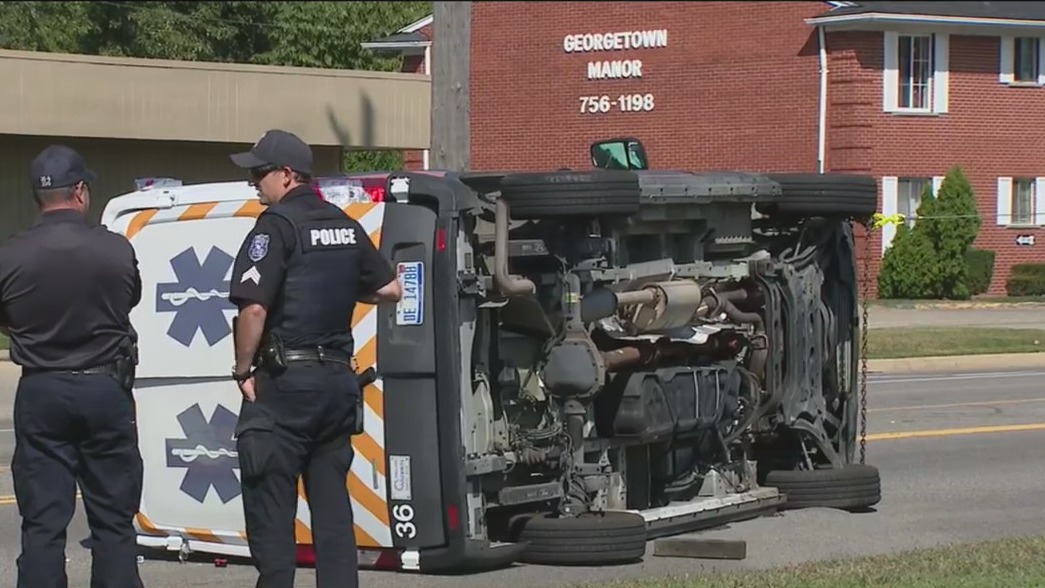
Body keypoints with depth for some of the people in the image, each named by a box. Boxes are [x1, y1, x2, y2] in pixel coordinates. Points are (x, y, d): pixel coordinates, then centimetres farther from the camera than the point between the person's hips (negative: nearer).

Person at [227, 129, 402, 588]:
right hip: (339, 378, 7)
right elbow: (390, 290, 18)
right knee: (332, 504, 10)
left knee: (270, 503, -2)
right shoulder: (345, 226, 11)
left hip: (286, 380, -7)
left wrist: (244, 370, -9)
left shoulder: (277, 224, -11)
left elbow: (254, 308, -20)